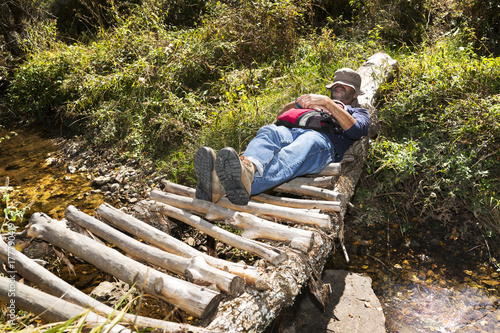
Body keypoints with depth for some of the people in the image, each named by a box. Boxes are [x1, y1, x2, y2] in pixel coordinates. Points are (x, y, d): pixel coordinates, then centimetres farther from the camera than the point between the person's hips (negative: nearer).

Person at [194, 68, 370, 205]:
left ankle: (247, 179, -72)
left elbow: (355, 130, 7)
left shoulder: (358, 112, 36)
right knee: (269, 131, -34)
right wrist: (301, 102, 12)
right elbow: (281, 114, 30)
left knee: (304, 145, -41)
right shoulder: (314, 102, 47)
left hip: (322, 140, -3)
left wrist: (327, 102, 2)